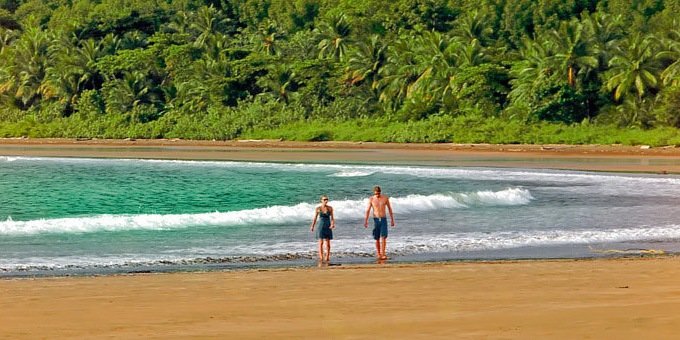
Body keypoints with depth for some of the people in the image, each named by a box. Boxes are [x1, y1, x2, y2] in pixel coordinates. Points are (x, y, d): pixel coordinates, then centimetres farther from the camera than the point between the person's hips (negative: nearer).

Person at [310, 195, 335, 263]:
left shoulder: (330, 208, 1)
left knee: (328, 243, 3)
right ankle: (321, 258, -11)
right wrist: (312, 226, 8)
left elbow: (332, 218, 2)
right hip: (321, 226, -2)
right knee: (321, 242, -9)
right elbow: (315, 218, 7)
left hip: (328, 227, 2)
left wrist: (333, 224, -15)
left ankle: (327, 258, 13)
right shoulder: (318, 208, -1)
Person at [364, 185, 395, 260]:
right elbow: (368, 210, 0)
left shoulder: (385, 198, 0)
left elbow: (389, 208, 9)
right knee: (377, 238, 5)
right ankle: (378, 253, 17)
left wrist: (392, 219, 10)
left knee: (383, 237, -11)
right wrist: (366, 221, -5)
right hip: (376, 219, 0)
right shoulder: (371, 199, -2)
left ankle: (382, 254, -14)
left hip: (383, 219, 0)